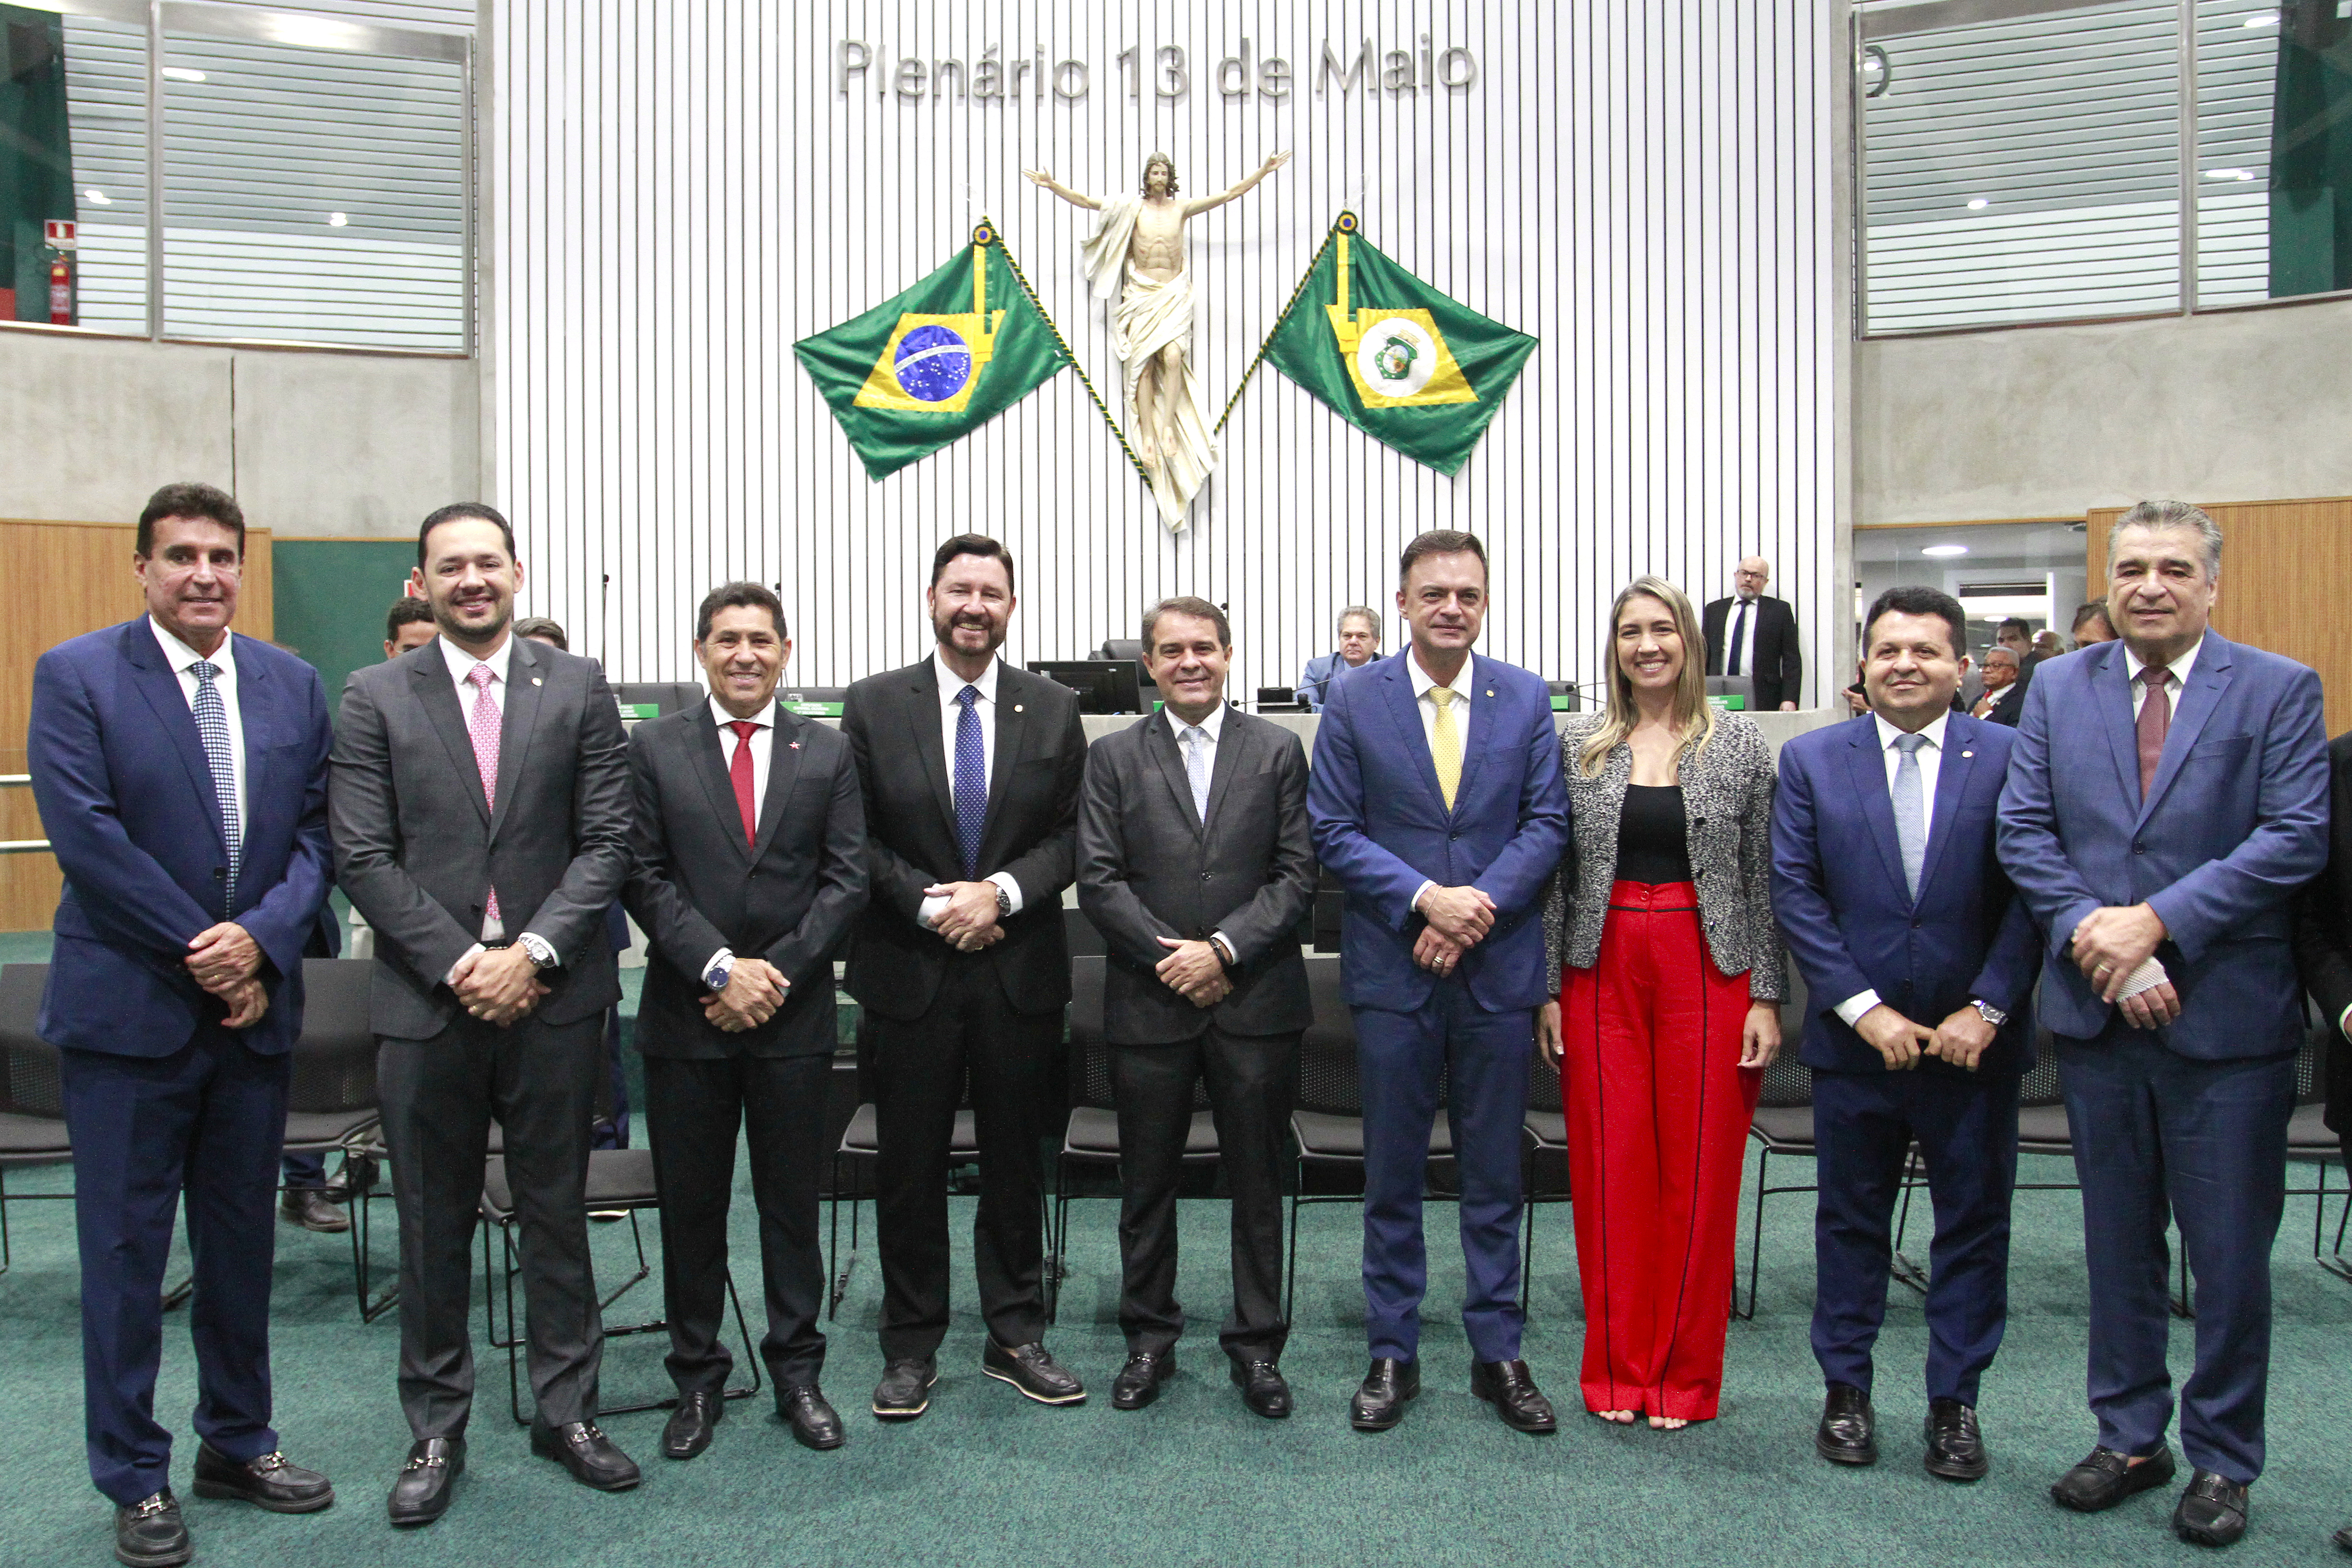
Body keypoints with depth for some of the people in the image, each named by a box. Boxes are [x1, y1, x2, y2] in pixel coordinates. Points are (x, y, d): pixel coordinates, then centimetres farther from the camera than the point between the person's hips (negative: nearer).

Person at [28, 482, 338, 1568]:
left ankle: (237, 1443, 30)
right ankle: (134, 1477, 22)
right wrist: (201, 951, -14)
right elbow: (87, 837, -12)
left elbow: (315, 833, 4)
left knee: (243, 1240, 14)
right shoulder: (75, 675, -4)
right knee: (126, 1247, 7)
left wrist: (262, 939, -12)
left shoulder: (292, 684, 7)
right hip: (128, 1010, -4)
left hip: (257, 1005, 4)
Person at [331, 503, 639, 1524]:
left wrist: (531, 951, -12)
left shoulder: (578, 690, 4)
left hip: (552, 996, 0)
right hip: (427, 1000, 0)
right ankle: (436, 1432, 26)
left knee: (557, 1212, 10)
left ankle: (566, 1412, 25)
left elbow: (606, 842, -1)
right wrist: (458, 962, -12)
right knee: (433, 1226, 10)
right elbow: (363, 857, -3)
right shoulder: (375, 697, 3)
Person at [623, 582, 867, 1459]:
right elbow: (645, 878, -3)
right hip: (684, 1017, 0)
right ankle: (698, 1379, 24)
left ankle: (797, 1372, 24)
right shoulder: (654, 748, 4)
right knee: (690, 1207, 9)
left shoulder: (828, 754, 6)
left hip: (793, 1019, 1)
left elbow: (846, 882, 0)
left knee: (792, 1203, 10)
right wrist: (720, 968, -14)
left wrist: (775, 972, -11)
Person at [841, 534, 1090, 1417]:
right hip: (909, 971, -1)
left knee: (1016, 1161, 11)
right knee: (910, 1167, 7)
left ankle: (1015, 1337, 26)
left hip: (1020, 976, 1)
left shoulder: (1054, 710, 5)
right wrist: (929, 904, -13)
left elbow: (1070, 836, 2)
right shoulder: (873, 706, 1)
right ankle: (911, 1348, 22)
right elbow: (857, 838, -1)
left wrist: (1000, 891, -14)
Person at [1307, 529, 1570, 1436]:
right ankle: (1392, 1354, 23)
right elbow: (1333, 831, -3)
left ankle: (1498, 1353, 25)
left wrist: (1480, 905, -14)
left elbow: (1547, 822, 1)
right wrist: (1426, 899, -16)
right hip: (1393, 970, -1)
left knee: (1495, 1174, 11)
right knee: (1393, 1176, 9)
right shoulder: (1355, 700, 0)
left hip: (1499, 969, 1)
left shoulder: (1526, 698, 4)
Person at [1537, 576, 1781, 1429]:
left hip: (1708, 971, -1)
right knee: (1608, 1165, 5)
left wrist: (1766, 997, -1)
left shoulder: (1740, 743, 2)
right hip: (1602, 969, 1)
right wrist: (1549, 987, 3)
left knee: (1701, 1167, 4)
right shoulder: (1576, 745, 5)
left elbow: (1762, 877, 3)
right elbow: (1556, 872, 6)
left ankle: (1687, 1375, 20)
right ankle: (1618, 1368, 20)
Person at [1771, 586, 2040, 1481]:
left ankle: (1954, 1401, 25)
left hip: (1973, 1039, 0)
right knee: (1851, 1220, 12)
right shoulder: (1810, 761, 1)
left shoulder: (2011, 759, -1)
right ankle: (1846, 1390, 26)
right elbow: (1795, 893, -4)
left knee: (1974, 1222, 10)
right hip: (1854, 1037, 0)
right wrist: (1864, 1008, -11)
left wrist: (1985, 1009, -12)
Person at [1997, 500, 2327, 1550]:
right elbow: (2023, 831, 1)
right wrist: (2089, 935, -13)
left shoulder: (2278, 691, -2)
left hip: (2228, 1017, -3)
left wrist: (2156, 922, -18)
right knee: (2118, 1241, 15)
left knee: (2229, 1254, 7)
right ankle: (2129, 1437, 30)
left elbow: (2296, 837, -11)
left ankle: (2221, 1460, 25)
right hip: (2096, 1010, 3)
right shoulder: (2058, 690, 7)